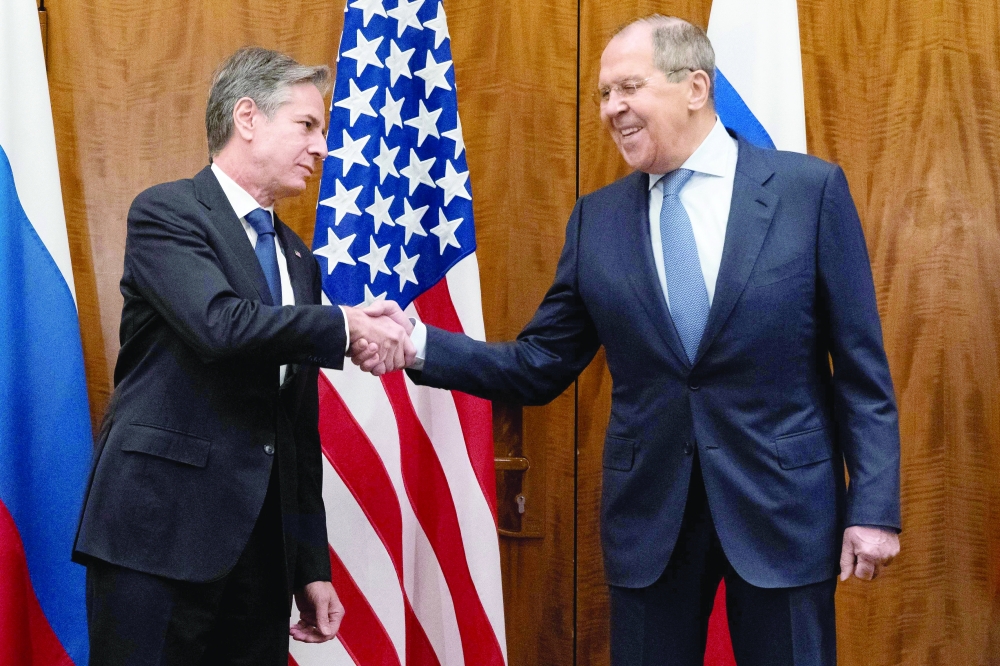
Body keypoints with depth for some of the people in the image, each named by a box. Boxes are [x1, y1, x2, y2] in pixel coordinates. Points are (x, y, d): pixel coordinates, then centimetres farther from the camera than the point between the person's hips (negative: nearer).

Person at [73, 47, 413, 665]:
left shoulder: (298, 258, 16)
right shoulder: (166, 213, -4)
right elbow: (220, 323, -24)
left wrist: (313, 565, 14)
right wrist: (345, 326, -13)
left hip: (263, 541, 7)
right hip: (159, 537, -6)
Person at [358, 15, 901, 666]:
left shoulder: (812, 188, -4)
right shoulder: (598, 218, 5)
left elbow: (861, 367, -4)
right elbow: (540, 366, 5)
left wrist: (875, 506, -8)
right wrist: (419, 341, -9)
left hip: (783, 505, -2)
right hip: (648, 513, 3)